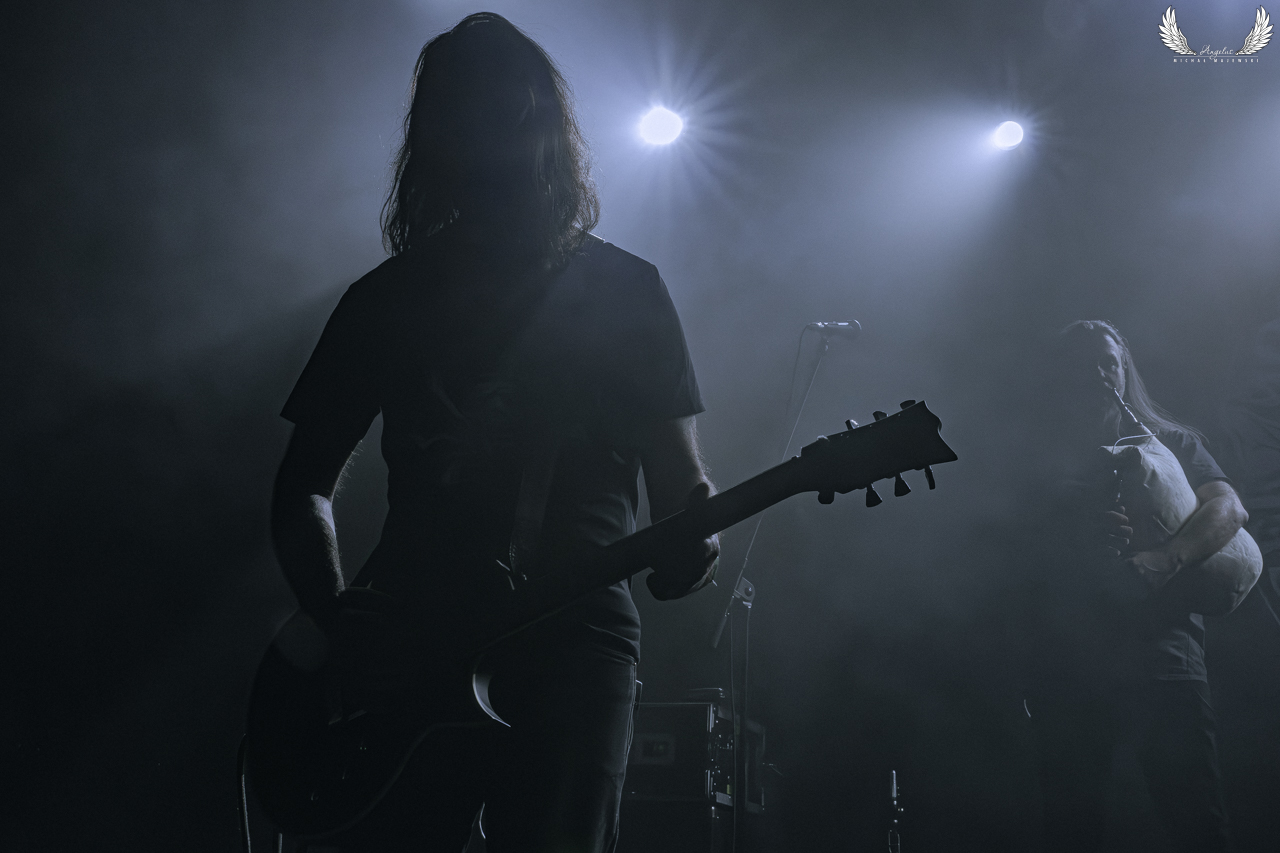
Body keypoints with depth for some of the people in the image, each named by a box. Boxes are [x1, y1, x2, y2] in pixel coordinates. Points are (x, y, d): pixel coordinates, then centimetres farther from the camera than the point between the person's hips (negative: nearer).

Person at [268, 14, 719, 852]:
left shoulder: (625, 292, 10)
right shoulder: (387, 298, 13)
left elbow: (676, 475, 10)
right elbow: (305, 491, 16)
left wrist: (690, 542, -14)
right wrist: (344, 627, -1)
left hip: (574, 636, -1)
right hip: (407, 647, 2)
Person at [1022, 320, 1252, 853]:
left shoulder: (1172, 443, 17)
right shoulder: (1042, 460, 18)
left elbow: (1229, 509, 0)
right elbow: (1020, 554, 10)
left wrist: (1162, 560, -19)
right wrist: (1086, 535, -9)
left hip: (1160, 643, -1)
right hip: (1067, 660, 1)